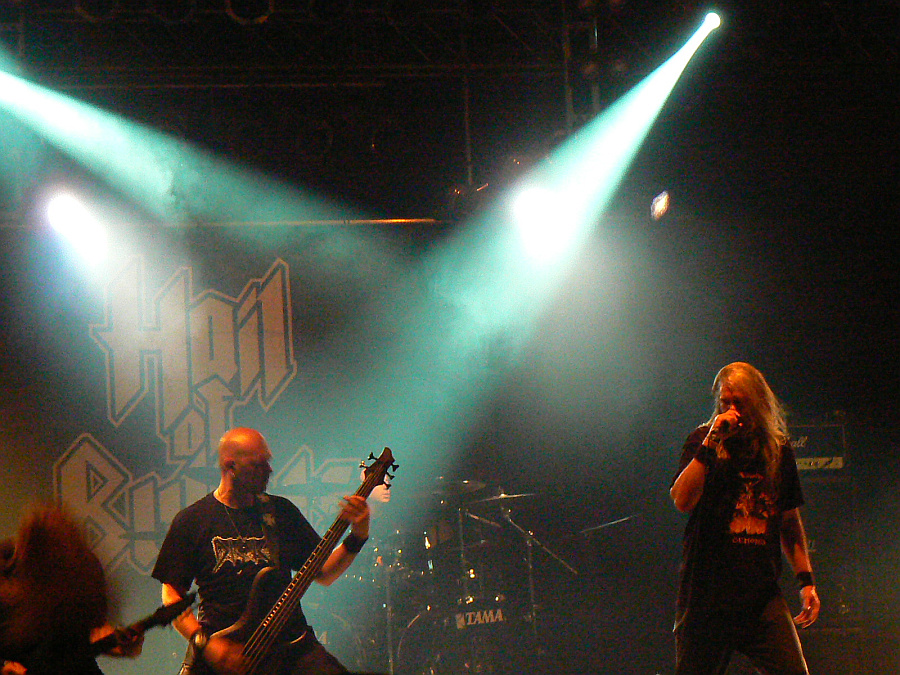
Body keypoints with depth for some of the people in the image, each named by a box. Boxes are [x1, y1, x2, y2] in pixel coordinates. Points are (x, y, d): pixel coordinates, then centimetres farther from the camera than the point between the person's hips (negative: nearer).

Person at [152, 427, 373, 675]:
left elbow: (322, 573, 16)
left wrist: (356, 538, 0)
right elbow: (172, 593, 4)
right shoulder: (192, 520, 5)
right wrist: (205, 643, -10)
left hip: (290, 644, 3)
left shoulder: (280, 511, 14)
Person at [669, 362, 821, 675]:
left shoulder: (778, 449, 12)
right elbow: (682, 501, -13)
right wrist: (710, 443, -17)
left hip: (762, 592, 2)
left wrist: (805, 578, 13)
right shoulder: (703, 440, 2)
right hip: (707, 588, -2)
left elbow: (790, 521, 21)